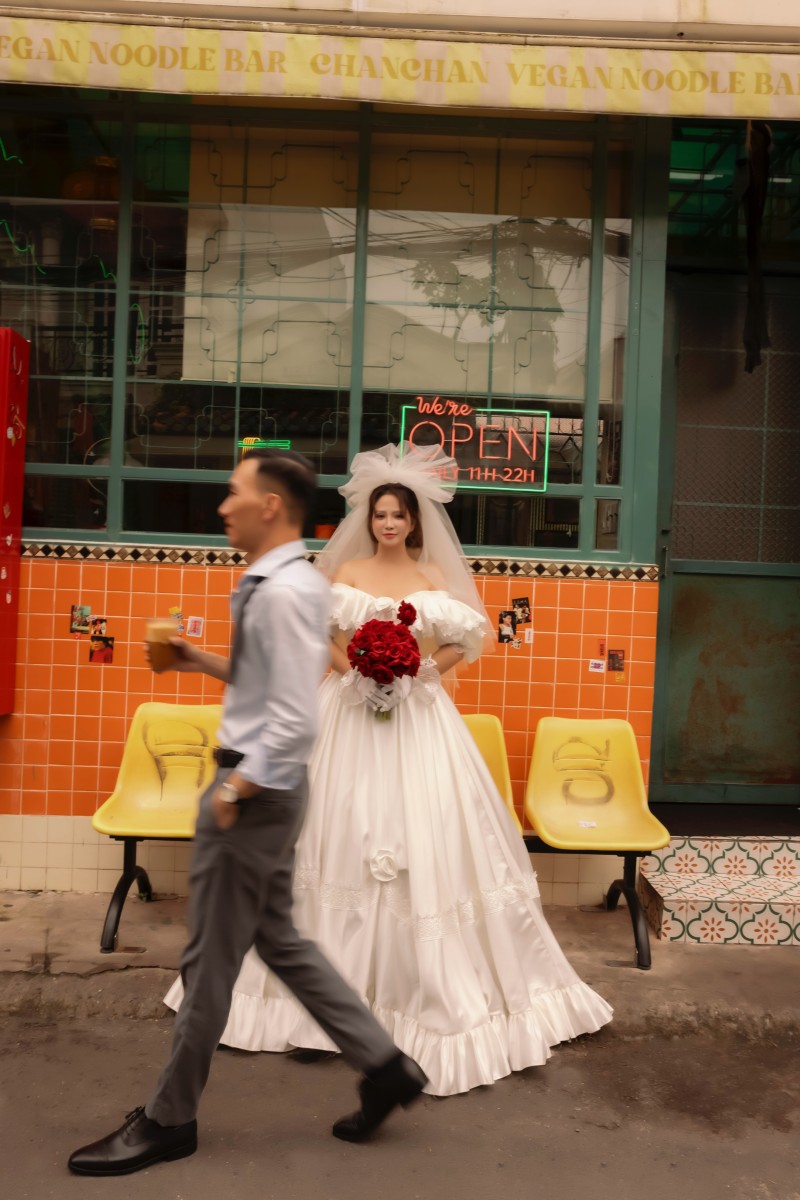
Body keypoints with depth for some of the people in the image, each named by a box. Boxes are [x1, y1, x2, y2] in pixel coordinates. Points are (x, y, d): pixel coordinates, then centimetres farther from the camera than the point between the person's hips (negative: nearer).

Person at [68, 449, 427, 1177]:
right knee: (277, 940, 20)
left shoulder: (281, 592, -22)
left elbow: (295, 722, -27)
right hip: (267, 786, 10)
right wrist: (207, 663, 11)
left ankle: (170, 1121, 26)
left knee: (211, 960, 6)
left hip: (256, 789, -10)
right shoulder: (296, 581, 8)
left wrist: (233, 790, -19)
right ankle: (382, 1063, 28)